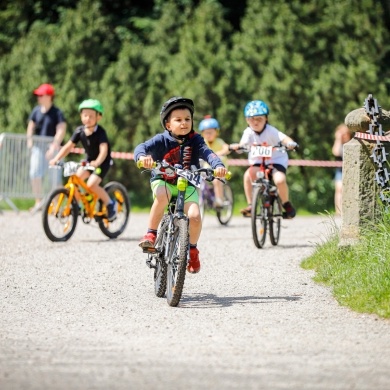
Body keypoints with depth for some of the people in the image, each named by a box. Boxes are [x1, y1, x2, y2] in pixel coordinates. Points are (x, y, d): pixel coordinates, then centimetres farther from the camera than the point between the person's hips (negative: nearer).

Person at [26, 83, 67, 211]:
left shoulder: (57, 113, -8)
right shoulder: (36, 110, 7)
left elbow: (61, 130, -14)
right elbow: (31, 126, 16)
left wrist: (53, 146, -22)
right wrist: (29, 141, 3)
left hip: (52, 147, -4)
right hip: (38, 147, 4)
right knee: (34, 174, -5)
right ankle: (38, 202, 5)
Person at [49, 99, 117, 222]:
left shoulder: (100, 132, -23)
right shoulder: (80, 131, -8)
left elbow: (104, 149, -35)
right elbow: (68, 146, -8)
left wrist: (97, 162, -53)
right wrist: (56, 159, -21)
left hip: (103, 162, -5)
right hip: (89, 160, 5)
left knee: (91, 184, -24)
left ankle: (110, 203, -1)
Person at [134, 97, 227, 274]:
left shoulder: (195, 140, -5)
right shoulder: (161, 140, -9)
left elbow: (207, 153, -20)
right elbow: (142, 147, -23)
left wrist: (218, 165, -41)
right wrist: (142, 157, -48)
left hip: (187, 185, 1)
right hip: (163, 181, -1)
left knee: (194, 216, -23)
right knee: (162, 195, -38)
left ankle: (192, 249, 7)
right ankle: (151, 234, -22)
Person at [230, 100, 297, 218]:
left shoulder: (270, 131, -18)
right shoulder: (248, 132, -10)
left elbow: (283, 138, -33)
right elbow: (243, 144, -23)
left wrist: (290, 143, -55)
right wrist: (236, 146, -47)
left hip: (276, 160, -2)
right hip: (257, 162, 2)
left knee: (280, 180, -30)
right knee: (248, 174, -29)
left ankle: (286, 204, -1)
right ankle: (250, 205, -15)